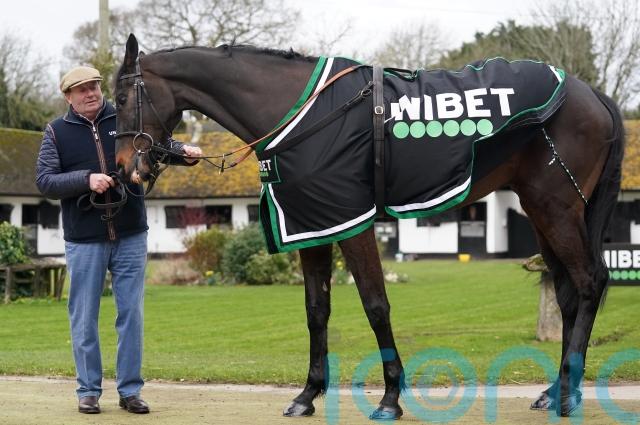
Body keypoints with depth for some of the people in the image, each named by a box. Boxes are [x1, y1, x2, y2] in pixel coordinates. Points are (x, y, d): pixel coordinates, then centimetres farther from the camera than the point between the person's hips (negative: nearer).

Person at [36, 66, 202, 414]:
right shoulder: (57, 132, 1)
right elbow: (44, 180, -6)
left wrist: (184, 151, -25)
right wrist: (86, 179, -21)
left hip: (130, 238, 1)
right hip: (84, 241, -1)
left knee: (131, 314, 4)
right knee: (84, 319, 5)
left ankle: (130, 390, 13)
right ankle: (89, 390, 17)